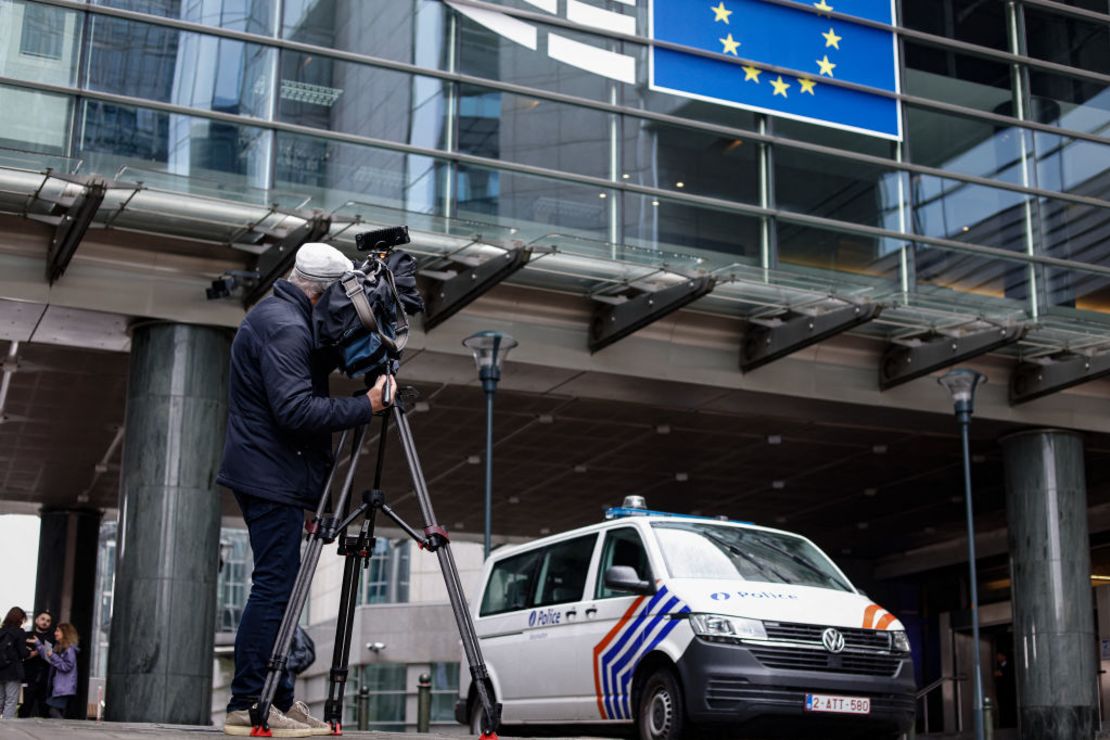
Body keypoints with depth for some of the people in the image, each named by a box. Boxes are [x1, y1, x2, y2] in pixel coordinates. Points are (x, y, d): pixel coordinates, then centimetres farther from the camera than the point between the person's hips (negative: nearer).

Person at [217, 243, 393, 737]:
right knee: (274, 585, -9)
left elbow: (316, 366, 23)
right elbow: (296, 410, -25)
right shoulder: (286, 327, -17)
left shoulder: (272, 314, 16)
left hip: (265, 473, 11)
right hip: (274, 476, -11)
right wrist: (365, 406, -20)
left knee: (278, 586, 12)